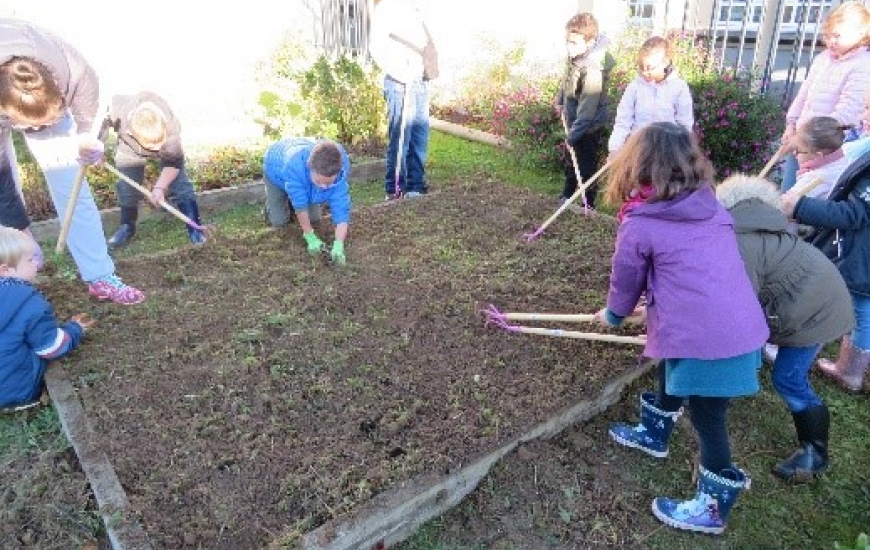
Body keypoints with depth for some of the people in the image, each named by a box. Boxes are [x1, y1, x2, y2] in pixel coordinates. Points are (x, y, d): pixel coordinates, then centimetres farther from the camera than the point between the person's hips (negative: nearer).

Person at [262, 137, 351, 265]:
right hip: (276, 166, -3)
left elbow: (341, 206, -38)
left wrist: (339, 245, -48)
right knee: (278, 221, -4)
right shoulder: (295, 165, -48)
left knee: (314, 218, 3)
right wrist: (310, 237, -31)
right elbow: (300, 204, -37)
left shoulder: (342, 167, -39)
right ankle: (270, 198, 26)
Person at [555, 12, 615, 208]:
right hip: (574, 120, 9)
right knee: (570, 161, 24)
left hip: (589, 125, -9)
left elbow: (587, 107, -29)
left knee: (586, 165, 6)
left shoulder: (593, 70, -32)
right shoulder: (575, 55, -7)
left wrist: (574, 133, -25)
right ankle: (567, 195, 43)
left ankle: (588, 204, 22)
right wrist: (560, 100, 21)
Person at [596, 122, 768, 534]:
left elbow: (625, 281, 4)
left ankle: (713, 507, 29)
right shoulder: (710, 205, 8)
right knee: (670, 373, 29)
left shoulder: (639, 223, -9)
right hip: (741, 327, 7)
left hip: (706, 338, -7)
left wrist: (612, 315, 26)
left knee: (707, 417, 10)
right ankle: (654, 433, 52)